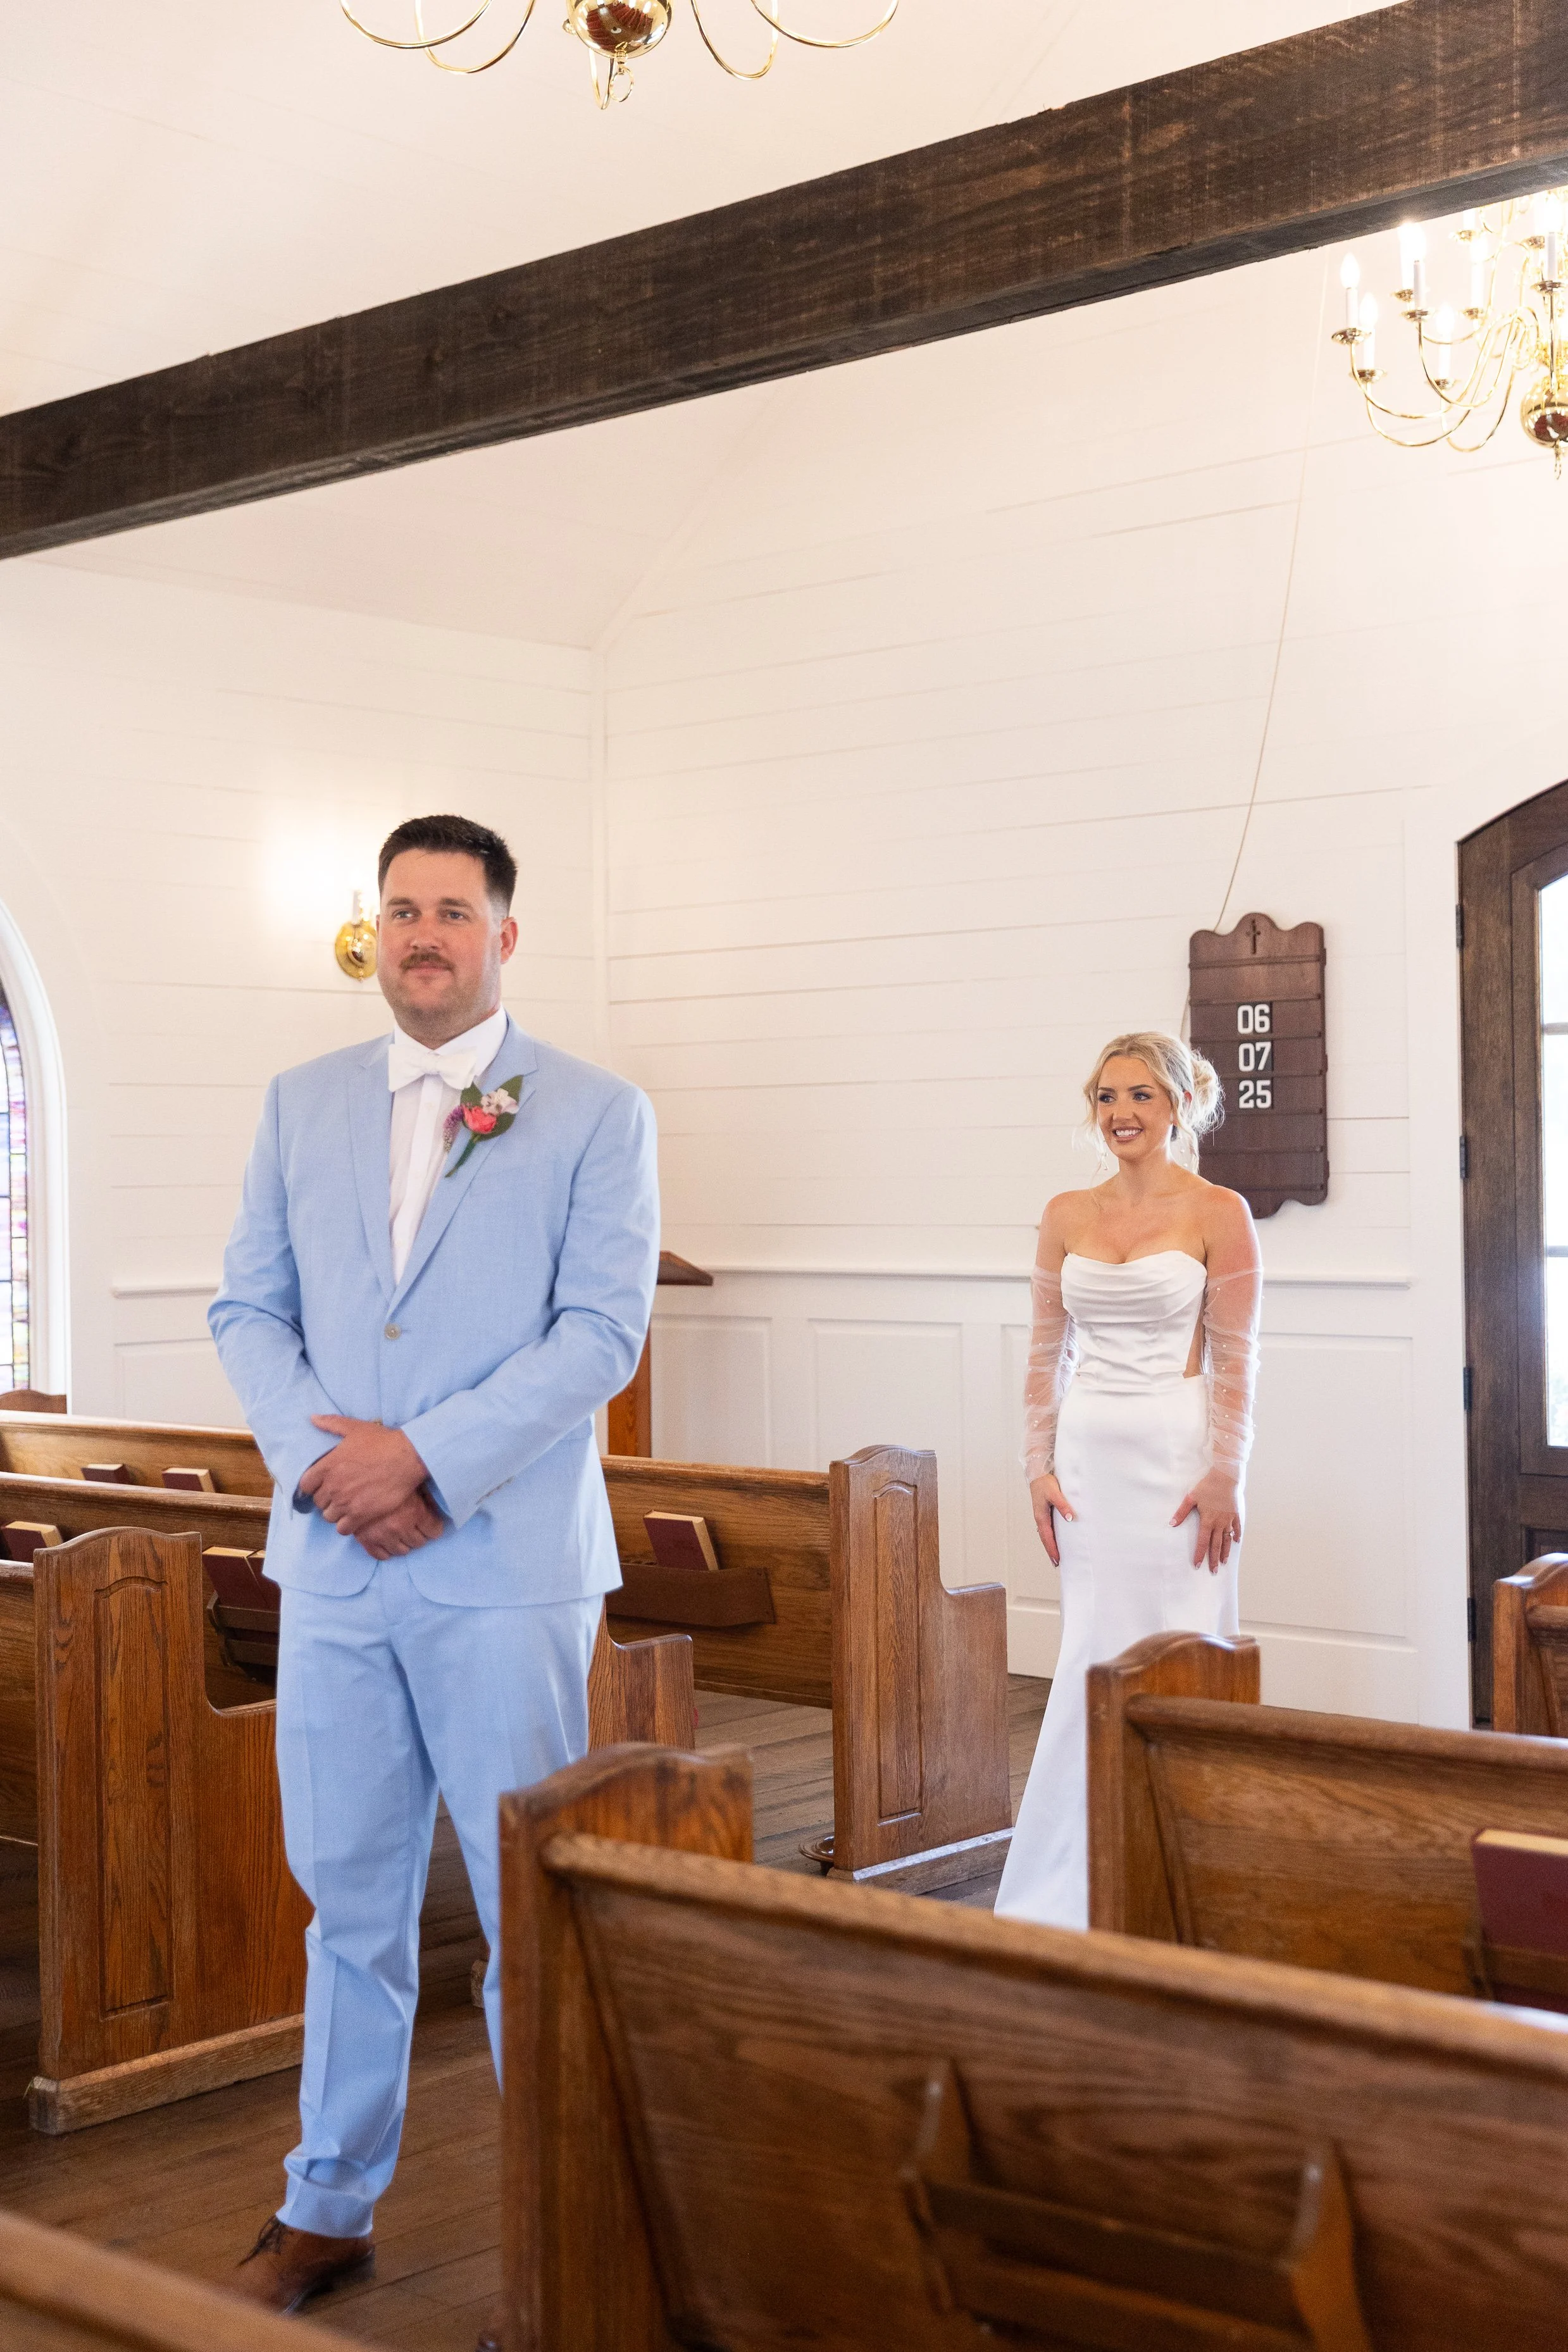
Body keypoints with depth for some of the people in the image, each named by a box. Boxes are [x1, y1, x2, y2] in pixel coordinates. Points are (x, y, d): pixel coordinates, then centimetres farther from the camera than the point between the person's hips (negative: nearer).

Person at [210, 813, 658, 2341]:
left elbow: (602, 1329, -9)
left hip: (506, 1569, -3)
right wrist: (319, 1459, -8)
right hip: (332, 1564, 4)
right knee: (347, 1899, 13)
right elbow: (249, 1308, 9)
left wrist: (424, 1457, -15)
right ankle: (330, 2206, 28)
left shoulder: (597, 1115, 0)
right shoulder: (302, 1105, 12)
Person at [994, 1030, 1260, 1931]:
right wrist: (1039, 1465, 4)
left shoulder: (1217, 1213, -4)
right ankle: (1075, 1888, 17)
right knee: (1092, 1661, 7)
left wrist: (1223, 1478, -12)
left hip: (1177, 1457, -4)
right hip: (1088, 1458, 4)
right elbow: (1048, 1353, 11)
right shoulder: (1067, 1216, 8)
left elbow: (1236, 1360, -7)